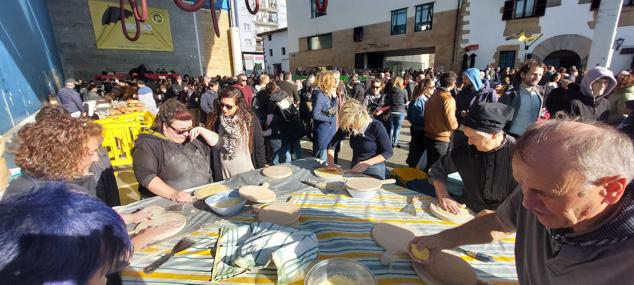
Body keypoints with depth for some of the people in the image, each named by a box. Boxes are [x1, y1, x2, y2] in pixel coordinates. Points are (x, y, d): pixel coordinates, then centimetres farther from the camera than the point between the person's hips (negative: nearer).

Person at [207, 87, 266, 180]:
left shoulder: (251, 120, -10)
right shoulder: (214, 121, -5)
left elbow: (259, 148, -3)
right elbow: (210, 150, -1)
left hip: (247, 174, -1)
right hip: (222, 176, 1)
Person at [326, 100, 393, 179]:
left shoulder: (376, 126, -23)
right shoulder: (346, 126, -12)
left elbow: (388, 152, -17)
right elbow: (332, 143, -6)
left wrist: (367, 163, -26)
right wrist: (331, 163, -20)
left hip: (374, 170, -4)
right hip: (355, 167, 4)